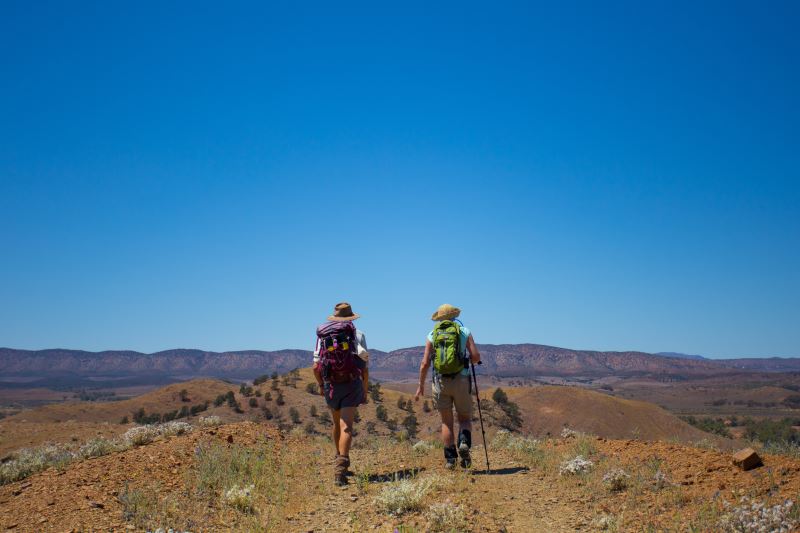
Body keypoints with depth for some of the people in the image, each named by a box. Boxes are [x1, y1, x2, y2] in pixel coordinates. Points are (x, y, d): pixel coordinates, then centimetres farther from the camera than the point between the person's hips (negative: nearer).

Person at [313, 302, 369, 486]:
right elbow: (364, 367, -3)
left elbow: (316, 367, 2)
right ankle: (340, 466, -23)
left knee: (338, 424, 21)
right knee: (346, 427, -8)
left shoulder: (322, 336, 7)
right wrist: (365, 392, 8)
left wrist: (320, 385, 20)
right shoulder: (357, 334, 1)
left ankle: (340, 463, 34)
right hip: (352, 384, -3)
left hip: (331, 386, 3)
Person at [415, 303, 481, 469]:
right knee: (465, 418, 13)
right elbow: (476, 357, -4)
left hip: (440, 382, 1)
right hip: (461, 380, -1)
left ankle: (450, 458, 9)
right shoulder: (464, 331, 4)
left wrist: (421, 386, 9)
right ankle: (464, 443, -15)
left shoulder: (432, 335, 7)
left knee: (446, 422, 13)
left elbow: (425, 363, 1)